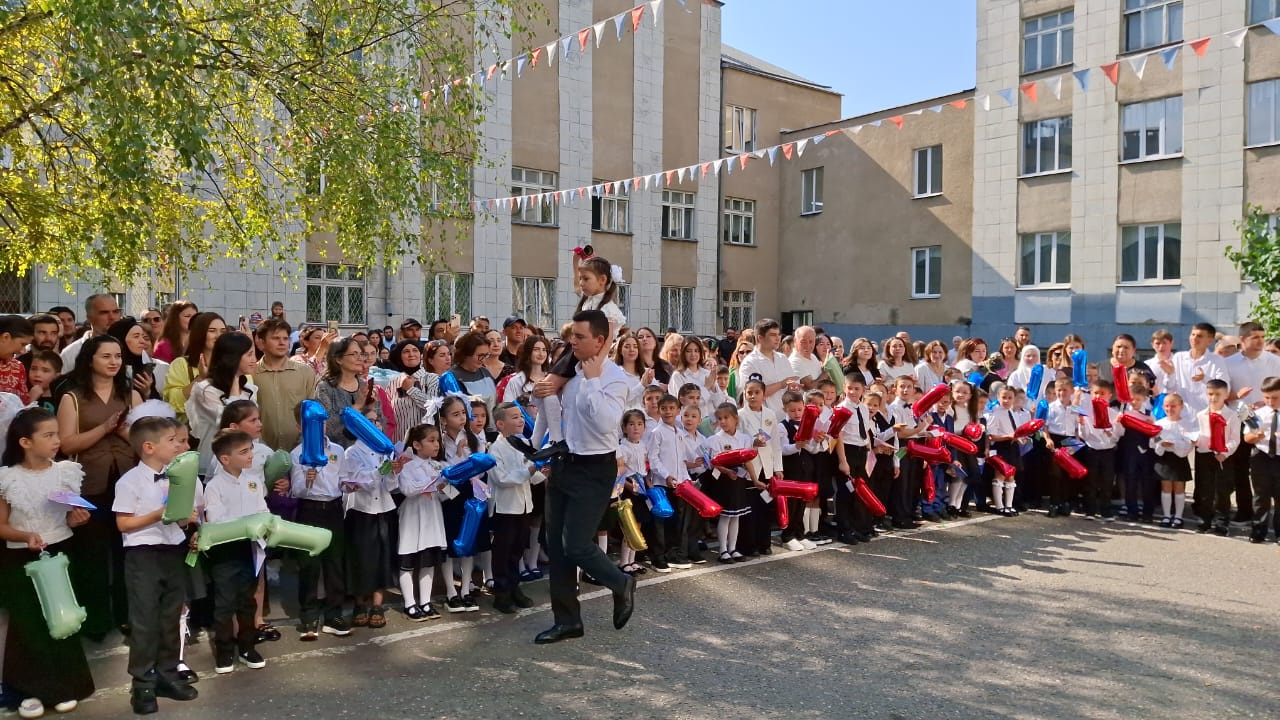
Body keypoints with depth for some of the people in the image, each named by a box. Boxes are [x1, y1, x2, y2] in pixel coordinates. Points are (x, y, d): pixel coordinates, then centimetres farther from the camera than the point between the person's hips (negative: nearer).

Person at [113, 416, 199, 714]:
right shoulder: (130, 481, -12)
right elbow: (124, 523, -13)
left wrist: (187, 517, -5)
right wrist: (158, 514, -20)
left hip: (173, 552, 6)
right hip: (143, 555, -6)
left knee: (171, 617, 14)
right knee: (145, 621, 2)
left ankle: (167, 674, 27)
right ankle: (143, 683, 12)